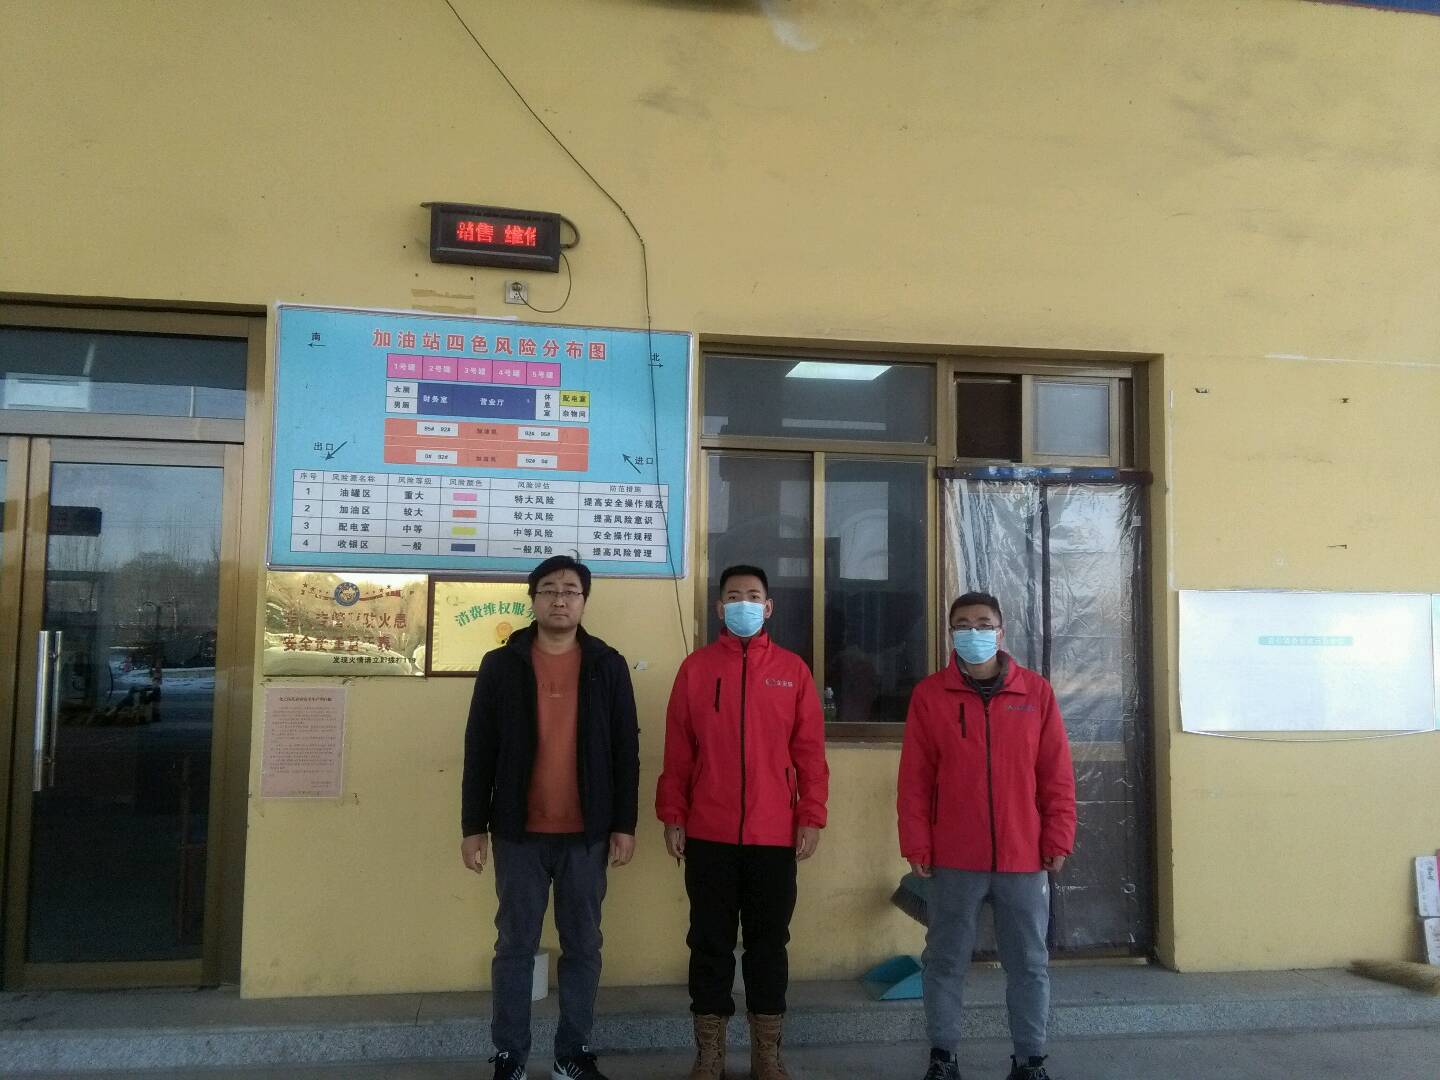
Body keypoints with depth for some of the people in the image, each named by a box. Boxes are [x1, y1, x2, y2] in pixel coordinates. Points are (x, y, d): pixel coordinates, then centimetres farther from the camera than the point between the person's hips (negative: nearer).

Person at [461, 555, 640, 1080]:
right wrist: (473, 826, -1)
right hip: (519, 831, 0)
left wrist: (624, 824, -1)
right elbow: (480, 750, 2)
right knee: (516, 946, 8)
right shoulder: (501, 664, 1)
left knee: (583, 945, 9)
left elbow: (626, 749, 3)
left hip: (588, 832, 1)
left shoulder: (608, 665, 3)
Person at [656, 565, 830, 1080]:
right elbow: (677, 751, 3)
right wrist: (672, 816, 0)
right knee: (710, 943, 8)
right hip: (708, 835, 0)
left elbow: (809, 751, 4)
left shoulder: (792, 669, 5)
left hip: (775, 835, 1)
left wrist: (811, 817, -1)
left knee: (769, 943, 10)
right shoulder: (696, 667, 3)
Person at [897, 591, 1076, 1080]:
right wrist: (916, 846, -5)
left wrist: (1058, 839, 0)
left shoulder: (1036, 691, 2)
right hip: (953, 859, -1)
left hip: (1024, 857, 1)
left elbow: (1057, 774, 3)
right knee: (945, 961, 8)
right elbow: (914, 779, -1)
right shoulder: (929, 694, 0)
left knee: (1029, 964, 10)